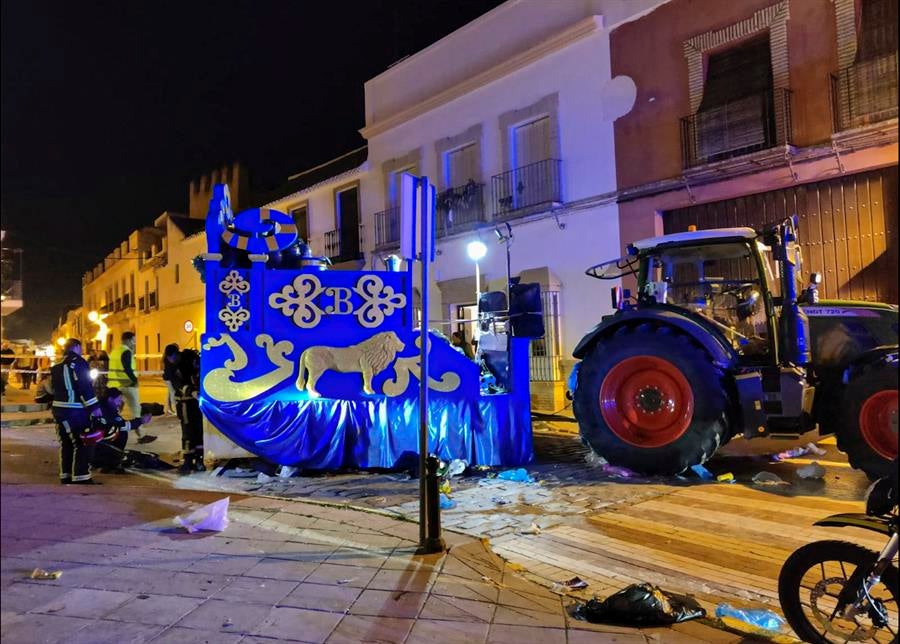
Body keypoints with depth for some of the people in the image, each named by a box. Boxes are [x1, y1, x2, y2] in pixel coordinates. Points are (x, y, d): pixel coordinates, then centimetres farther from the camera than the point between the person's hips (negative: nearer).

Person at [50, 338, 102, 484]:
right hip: (75, 411, -9)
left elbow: (53, 388, 21)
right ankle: (81, 478, -9)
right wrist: (94, 406, -18)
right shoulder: (78, 362, -12)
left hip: (59, 409, 9)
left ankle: (66, 476, 23)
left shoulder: (56, 366, 16)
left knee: (66, 443, 17)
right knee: (83, 445, -6)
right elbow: (85, 387, -19)